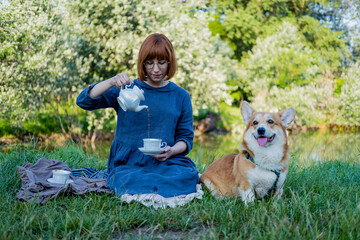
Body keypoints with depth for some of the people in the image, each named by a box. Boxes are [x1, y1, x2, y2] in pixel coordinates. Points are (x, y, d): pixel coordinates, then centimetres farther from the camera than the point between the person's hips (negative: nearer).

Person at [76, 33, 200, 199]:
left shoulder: (181, 96, 12)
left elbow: (186, 137, 12)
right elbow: (83, 101, -1)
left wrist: (171, 151, -11)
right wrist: (111, 82, -19)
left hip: (165, 163, 2)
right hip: (127, 164, -2)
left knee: (186, 176, -31)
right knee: (131, 182, -36)